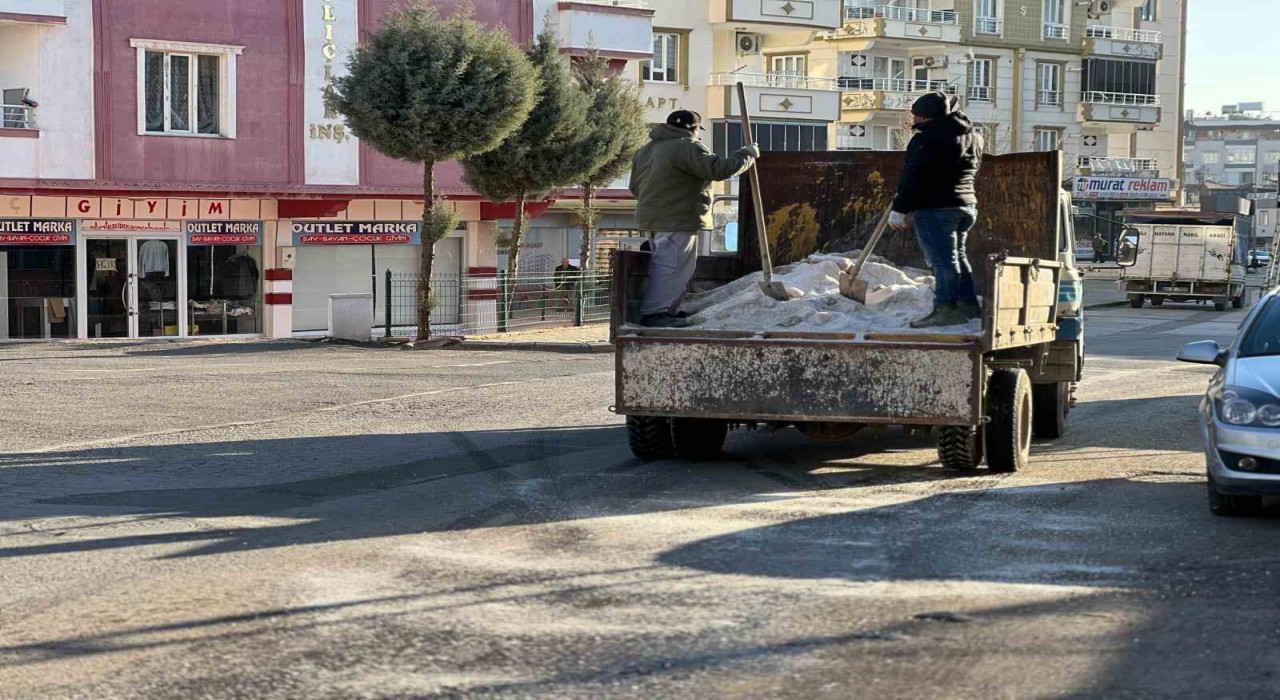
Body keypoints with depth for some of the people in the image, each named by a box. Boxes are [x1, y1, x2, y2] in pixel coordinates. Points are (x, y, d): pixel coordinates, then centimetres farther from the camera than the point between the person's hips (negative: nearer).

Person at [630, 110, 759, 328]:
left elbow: (636, 186, 22)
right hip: (677, 221, -10)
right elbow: (719, 169, -18)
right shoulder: (686, 147, -13)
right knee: (671, 266, -9)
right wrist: (747, 154, -6)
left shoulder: (647, 150, 17)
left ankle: (668, 311, 19)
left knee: (678, 268, 17)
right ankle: (653, 313, -12)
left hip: (657, 218, 10)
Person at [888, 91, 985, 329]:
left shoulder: (926, 139, -14)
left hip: (935, 208, -9)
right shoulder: (974, 137, 14)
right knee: (957, 255, 19)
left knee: (942, 258, -10)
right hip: (967, 205, 9)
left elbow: (913, 178, -17)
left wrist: (900, 209, -14)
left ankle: (946, 308, -14)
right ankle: (968, 304, 21)